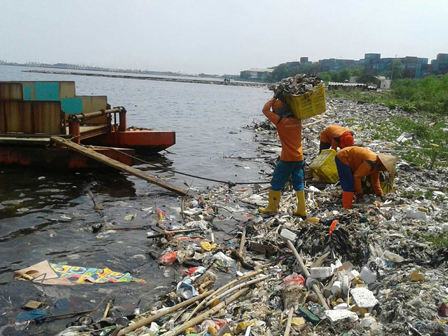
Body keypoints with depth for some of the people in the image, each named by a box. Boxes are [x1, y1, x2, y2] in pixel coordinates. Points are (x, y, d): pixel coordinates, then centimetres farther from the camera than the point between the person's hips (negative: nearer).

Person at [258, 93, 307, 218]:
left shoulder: (282, 122, -16)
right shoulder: (297, 120, 3)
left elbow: (265, 110, -10)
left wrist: (275, 98, -3)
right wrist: (283, 100, 13)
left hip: (287, 160, -6)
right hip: (299, 159, 7)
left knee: (276, 183, 9)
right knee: (298, 184, 12)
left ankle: (272, 207, 21)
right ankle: (302, 210, 14)